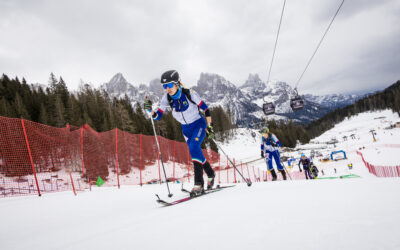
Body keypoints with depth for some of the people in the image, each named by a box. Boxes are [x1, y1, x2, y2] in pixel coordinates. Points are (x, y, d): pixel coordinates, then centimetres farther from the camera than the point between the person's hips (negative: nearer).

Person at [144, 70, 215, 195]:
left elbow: (205, 108, -13)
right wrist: (150, 110, -34)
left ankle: (199, 183, -21)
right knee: (196, 152, 9)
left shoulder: (189, 93, -23)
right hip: (186, 129, 5)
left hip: (199, 124, -5)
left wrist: (209, 126, -12)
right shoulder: (166, 98, -12)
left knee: (194, 148, -26)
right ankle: (210, 174, 33)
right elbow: (158, 116, -13)